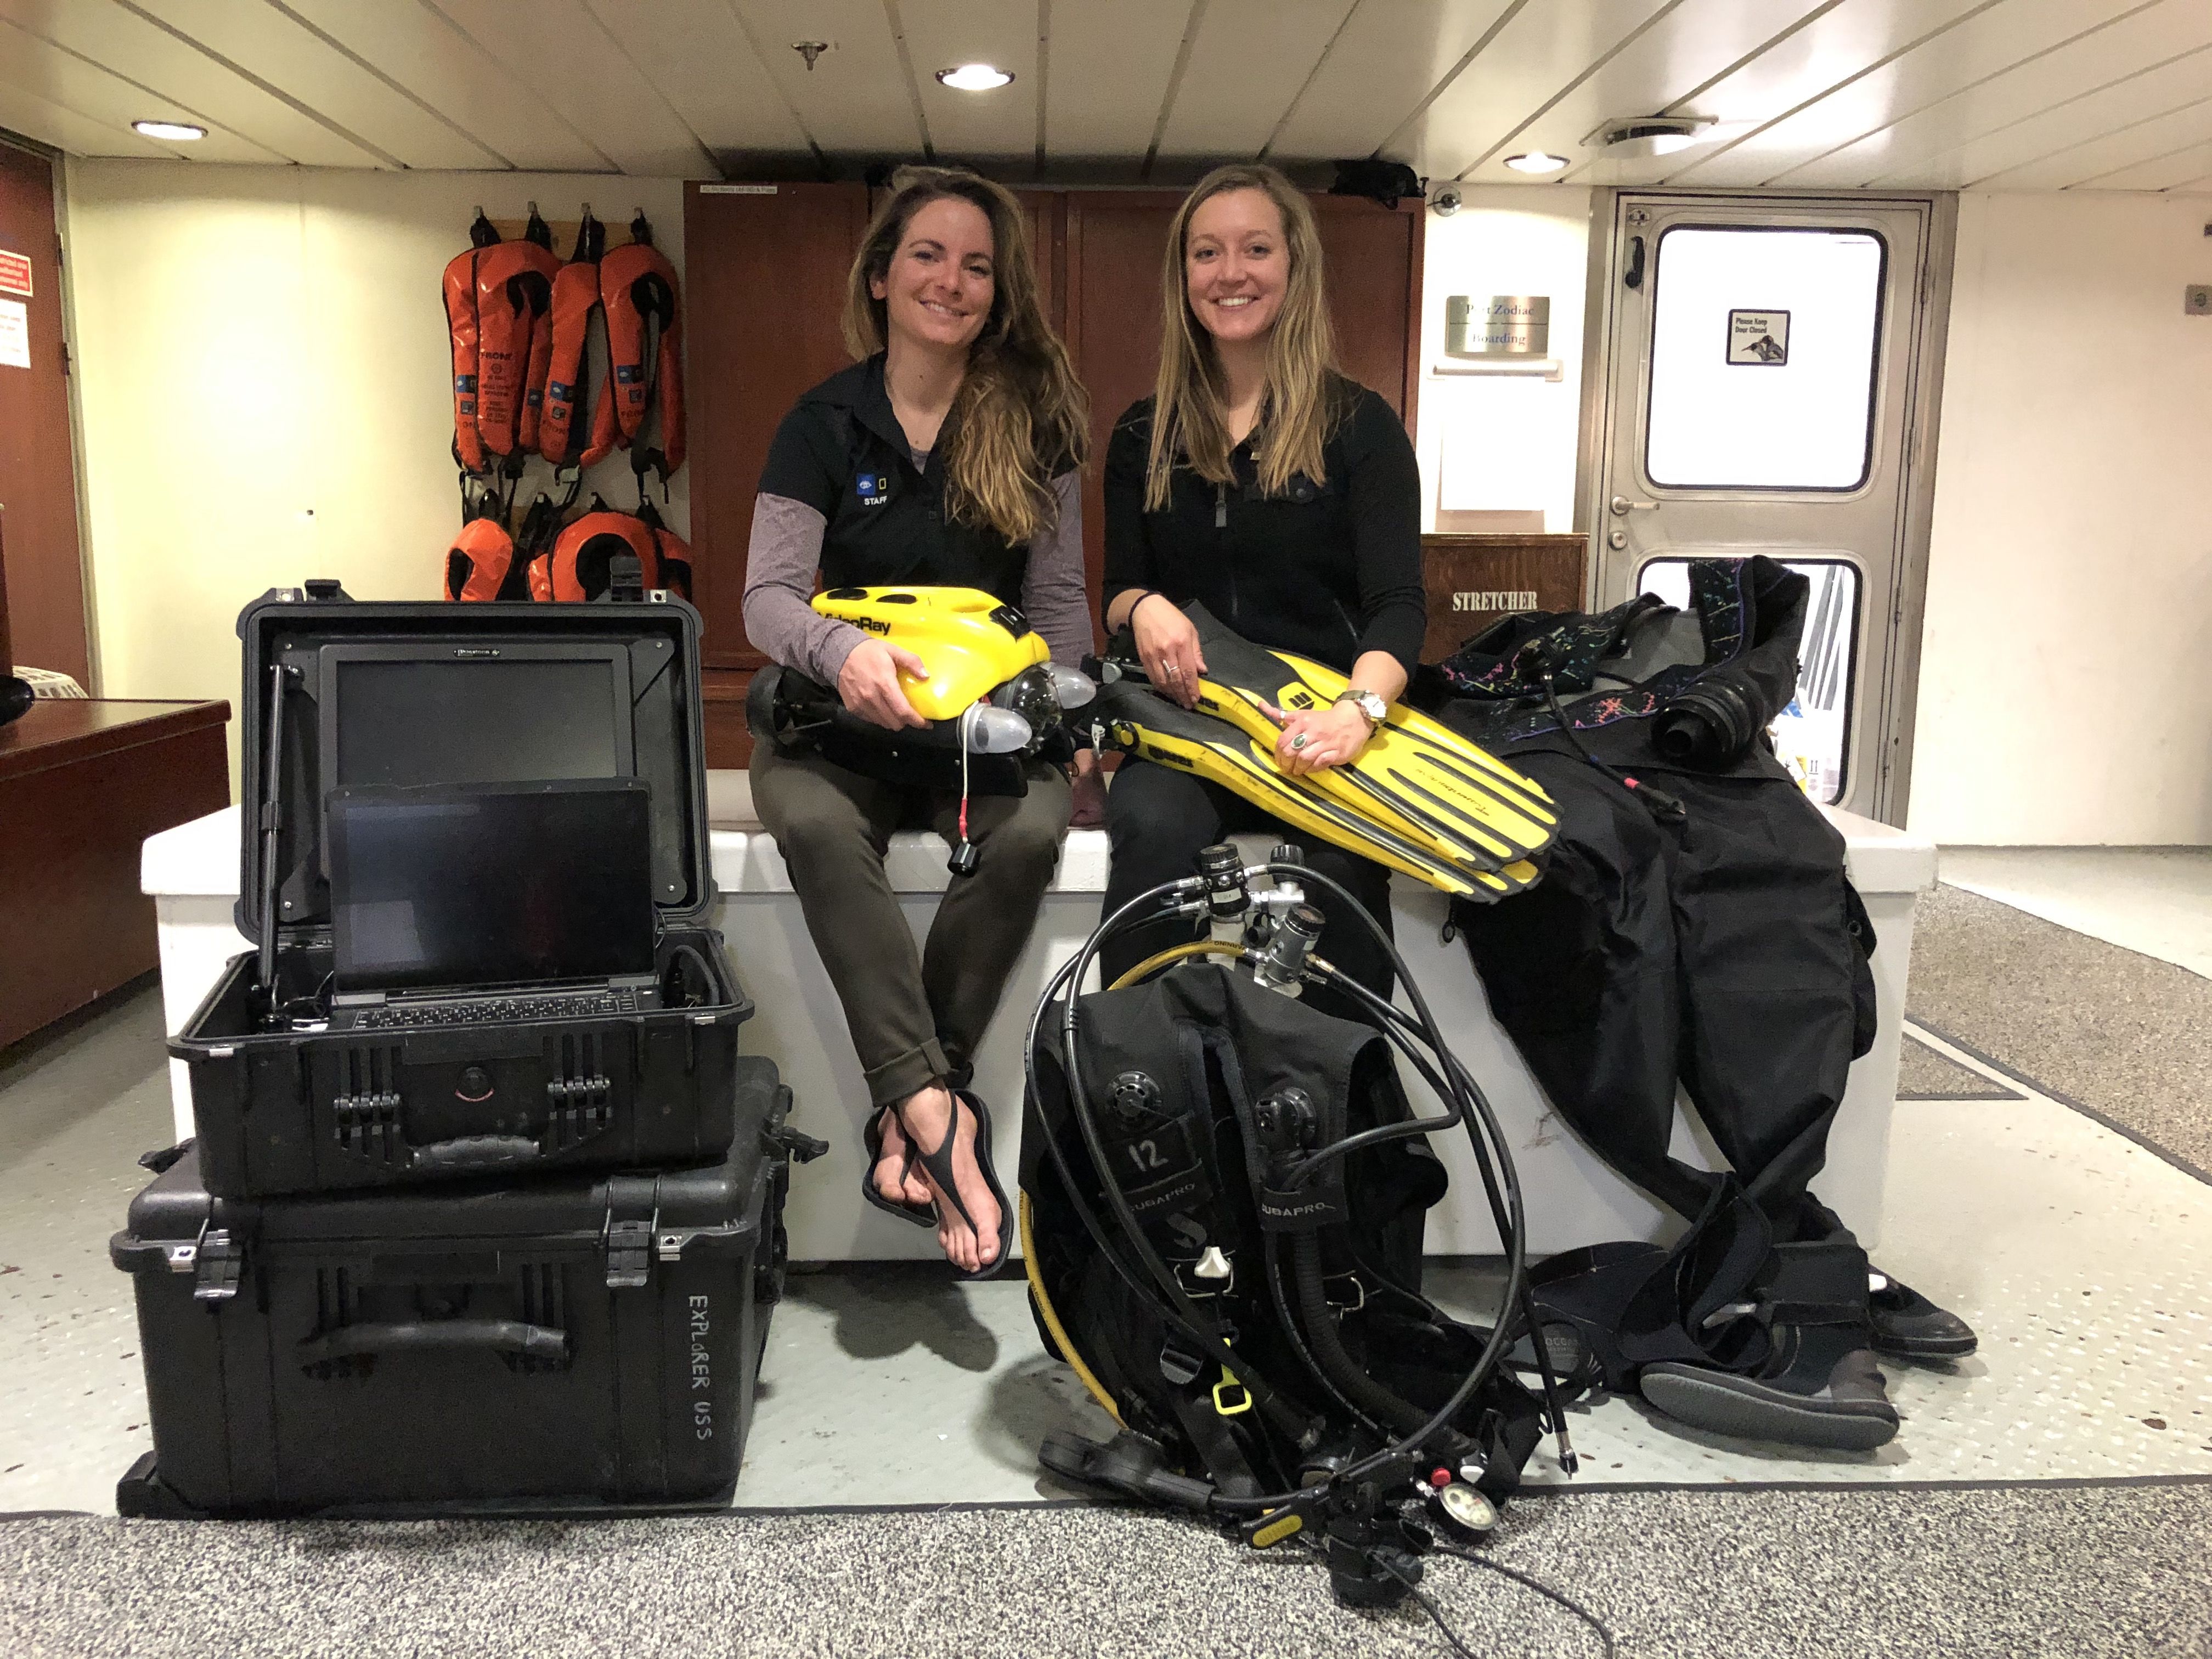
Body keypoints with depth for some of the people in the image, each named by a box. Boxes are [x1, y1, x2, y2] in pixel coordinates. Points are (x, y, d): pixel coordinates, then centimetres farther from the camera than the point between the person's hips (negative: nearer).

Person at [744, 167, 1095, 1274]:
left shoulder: (1034, 421, 8)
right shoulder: (825, 424, 4)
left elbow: (1059, 598, 8)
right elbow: (768, 594, -6)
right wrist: (843, 651, -29)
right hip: (845, 714, 0)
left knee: (1030, 833, -32)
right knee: (819, 828, -35)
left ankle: (904, 1119, -24)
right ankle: (937, 1107, -37)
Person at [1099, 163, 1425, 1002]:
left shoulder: (1359, 424, 4)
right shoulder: (1143, 435, 14)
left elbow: (1398, 603, -6)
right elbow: (1119, 588, 17)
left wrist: (1356, 708, -28)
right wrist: (1144, 609, -10)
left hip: (1322, 721, -2)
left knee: (1345, 854, -34)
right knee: (1152, 824, -32)